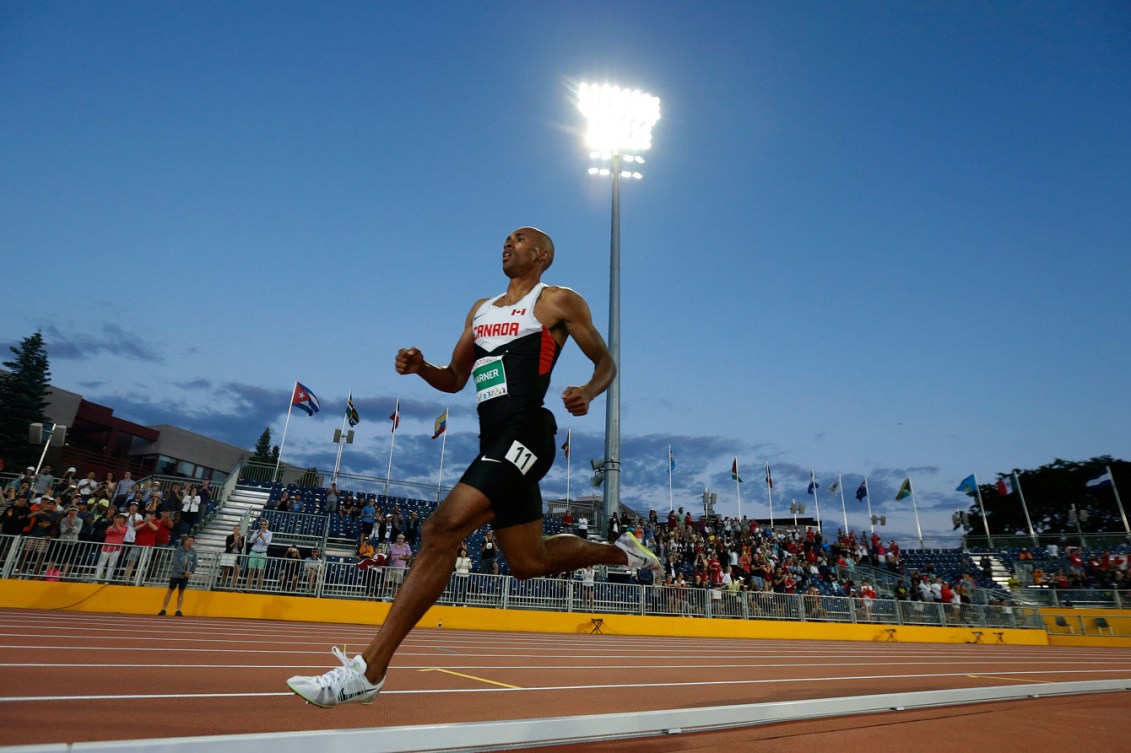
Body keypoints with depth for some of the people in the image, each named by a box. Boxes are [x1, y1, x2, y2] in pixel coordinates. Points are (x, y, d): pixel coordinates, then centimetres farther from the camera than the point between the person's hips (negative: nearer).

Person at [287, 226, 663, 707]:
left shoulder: (558, 301, 5)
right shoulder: (481, 309, 24)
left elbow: (605, 362, 5)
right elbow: (455, 379, 25)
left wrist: (587, 393, -17)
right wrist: (420, 368, 3)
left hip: (524, 437, -8)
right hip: (495, 444, 8)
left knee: (441, 531, -19)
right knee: (529, 563, 13)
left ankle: (368, 671, -10)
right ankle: (620, 551, 34)